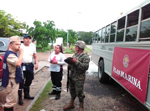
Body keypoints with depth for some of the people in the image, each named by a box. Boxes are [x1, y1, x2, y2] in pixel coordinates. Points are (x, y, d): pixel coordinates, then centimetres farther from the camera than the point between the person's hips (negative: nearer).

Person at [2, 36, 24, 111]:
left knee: (12, 100, 21)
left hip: (14, 80, 10)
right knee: (11, 101, -1)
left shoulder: (13, 53, 12)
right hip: (11, 81, -10)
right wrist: (21, 53, -27)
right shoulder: (9, 54, -20)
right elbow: (18, 63, -36)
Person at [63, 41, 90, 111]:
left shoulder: (85, 57, -14)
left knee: (79, 93, 5)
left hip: (79, 78, -7)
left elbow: (86, 67, -24)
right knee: (72, 91, 20)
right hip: (72, 76, 7)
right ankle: (71, 104, 39)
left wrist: (76, 62, -27)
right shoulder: (75, 54, 10)